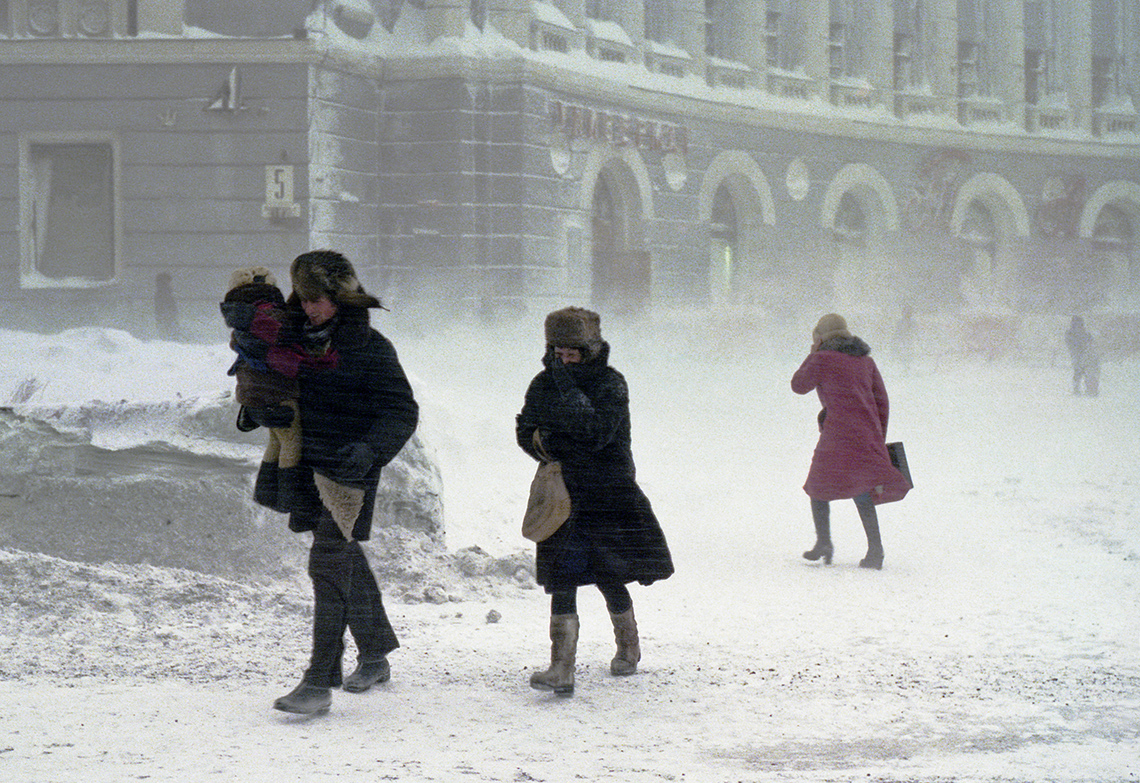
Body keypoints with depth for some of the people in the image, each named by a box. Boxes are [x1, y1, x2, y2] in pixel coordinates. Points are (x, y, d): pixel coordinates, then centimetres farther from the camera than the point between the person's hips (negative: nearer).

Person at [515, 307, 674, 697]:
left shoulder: (610, 383, -9)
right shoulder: (544, 384, 5)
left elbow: (599, 433, -23)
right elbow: (525, 430, 14)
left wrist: (569, 391, -24)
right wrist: (543, 444, -7)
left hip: (610, 495, -3)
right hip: (563, 495, 3)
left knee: (609, 576, 6)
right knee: (562, 580, -9)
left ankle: (629, 646, 34)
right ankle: (561, 668, -14)